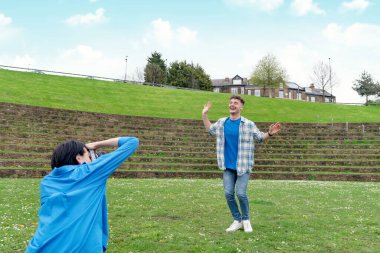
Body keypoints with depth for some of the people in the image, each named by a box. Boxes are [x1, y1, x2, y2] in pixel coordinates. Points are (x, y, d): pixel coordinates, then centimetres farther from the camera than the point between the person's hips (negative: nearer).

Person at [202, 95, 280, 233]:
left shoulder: (249, 124, -7)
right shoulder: (221, 122, 4)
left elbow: (260, 138, 5)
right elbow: (210, 129, 24)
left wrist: (270, 133, -15)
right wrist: (204, 114, 16)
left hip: (243, 166, -4)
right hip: (227, 167, 4)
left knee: (241, 194, -10)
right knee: (228, 194, 1)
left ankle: (246, 219, 16)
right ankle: (237, 221, 20)